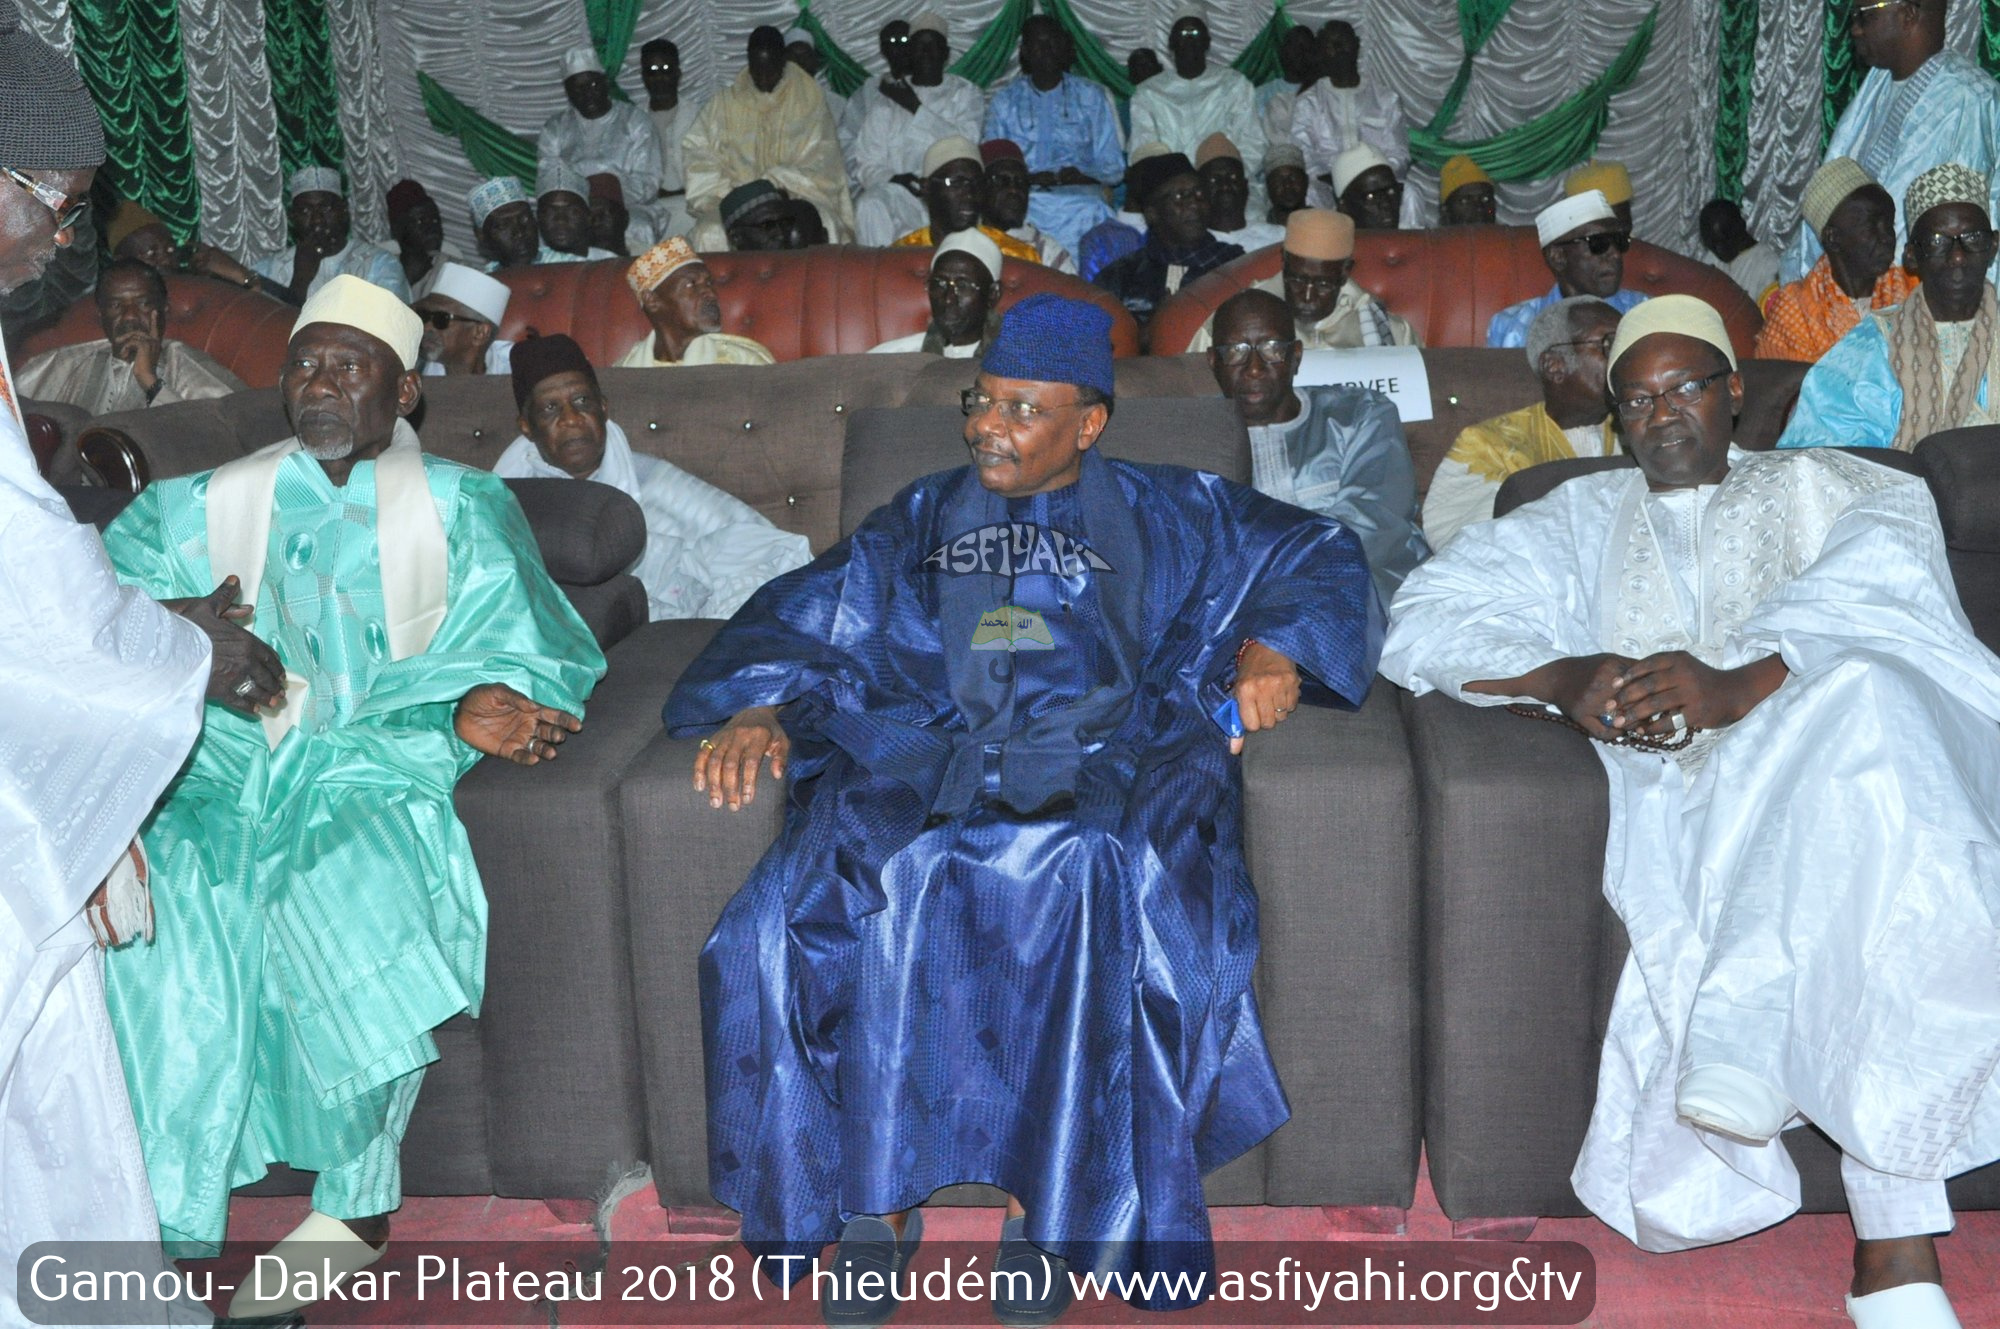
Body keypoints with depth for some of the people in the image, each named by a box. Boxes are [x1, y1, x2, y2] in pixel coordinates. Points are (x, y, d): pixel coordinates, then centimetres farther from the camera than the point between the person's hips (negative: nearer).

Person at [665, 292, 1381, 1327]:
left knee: (1096, 890, -37)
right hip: (923, 763, 2)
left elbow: (1317, 552, 20)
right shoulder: (921, 522, 24)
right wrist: (757, 708, -6)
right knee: (834, 891, -30)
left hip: (1096, 766, -2)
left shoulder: (1163, 516, 20)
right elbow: (807, 618, 15)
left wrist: (1275, 648, 0)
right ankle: (875, 1201, -17)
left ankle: (1049, 1205, -23)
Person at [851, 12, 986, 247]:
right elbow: (866, 164, 7)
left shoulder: (967, 94, 14)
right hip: (899, 190, 1)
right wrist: (894, 179, -16)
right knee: (870, 204, -32)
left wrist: (915, 107, -4)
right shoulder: (887, 100, 15)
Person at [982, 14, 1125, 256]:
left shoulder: (1092, 96, 17)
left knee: (1090, 211, -36)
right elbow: (992, 167, 11)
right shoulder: (1004, 99, 18)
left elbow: (1113, 168, 12)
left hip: (1080, 193, 0)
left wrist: (1082, 176, -10)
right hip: (1023, 196, 0)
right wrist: (1027, 178, -10)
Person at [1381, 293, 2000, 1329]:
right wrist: (1562, 677, -9)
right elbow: (1424, 621, 14)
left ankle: (1745, 1029, -38)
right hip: (1677, 785, 0)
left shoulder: (1824, 486, 27)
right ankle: (1894, 1239, -38)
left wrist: (1739, 683, -21)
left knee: (1858, 702, -39)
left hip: (1825, 752, 0)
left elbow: (1882, 578, 0)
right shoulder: (1587, 516, 30)